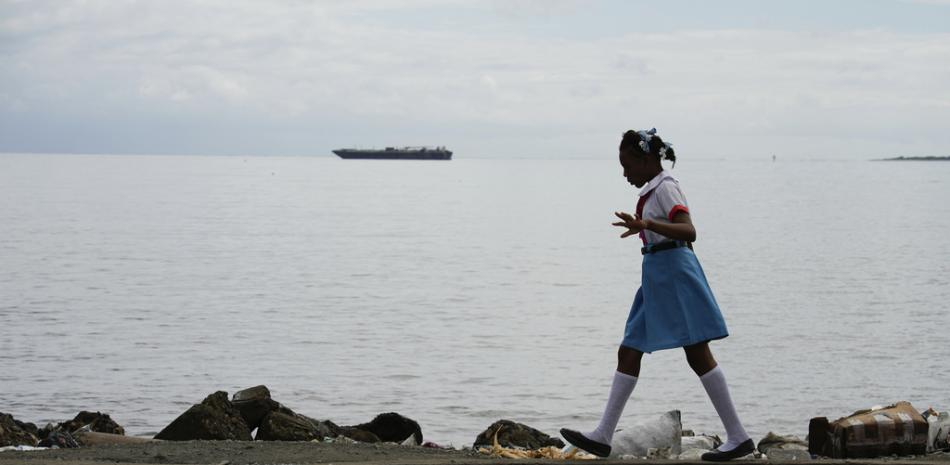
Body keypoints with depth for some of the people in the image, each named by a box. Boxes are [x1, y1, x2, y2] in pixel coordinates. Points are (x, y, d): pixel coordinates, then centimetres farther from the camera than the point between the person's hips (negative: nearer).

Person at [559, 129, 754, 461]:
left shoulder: (665, 188, -12)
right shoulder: (653, 191, 16)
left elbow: (688, 231, -27)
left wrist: (647, 224, -40)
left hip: (674, 272, -10)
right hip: (656, 277, 10)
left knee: (698, 356, -9)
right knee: (628, 353, 7)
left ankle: (738, 438, -5)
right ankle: (602, 437, 9)